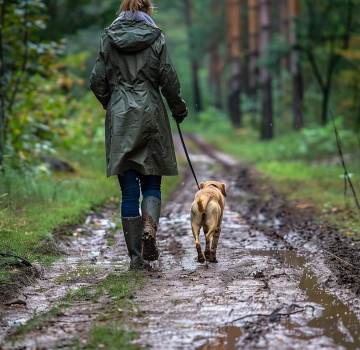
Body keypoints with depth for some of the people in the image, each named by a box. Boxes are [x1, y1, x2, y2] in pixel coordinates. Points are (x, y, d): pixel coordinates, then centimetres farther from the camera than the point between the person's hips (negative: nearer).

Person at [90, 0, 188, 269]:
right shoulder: (155, 37, 0)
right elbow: (168, 80, -3)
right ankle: (150, 227, -18)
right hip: (150, 116, -1)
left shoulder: (108, 38, 4)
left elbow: (97, 81, 4)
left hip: (119, 118, 1)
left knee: (128, 189, 3)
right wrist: (179, 109, 13)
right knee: (152, 183, 10)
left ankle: (136, 256, 3)